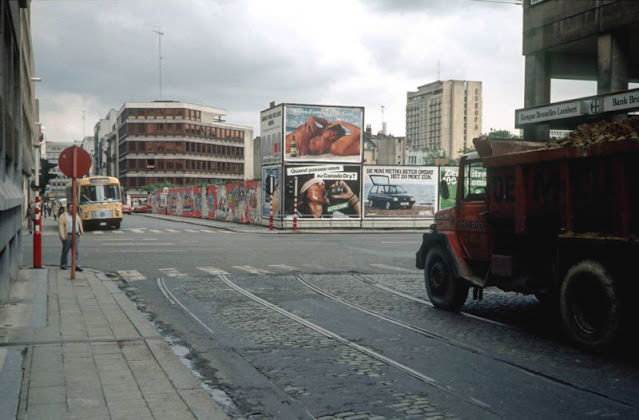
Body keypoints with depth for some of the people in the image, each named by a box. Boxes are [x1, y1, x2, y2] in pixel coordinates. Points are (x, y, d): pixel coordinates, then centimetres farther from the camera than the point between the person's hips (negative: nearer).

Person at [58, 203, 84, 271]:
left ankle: (77, 265, -8)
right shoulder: (63, 216, 0)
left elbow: (80, 225, 23)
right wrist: (62, 236, -13)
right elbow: (60, 226, -5)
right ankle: (63, 265, 17)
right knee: (65, 251, 5)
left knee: (76, 251, -4)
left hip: (76, 235, 4)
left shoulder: (76, 216, 17)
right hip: (67, 236, -4)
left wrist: (81, 233, 15)